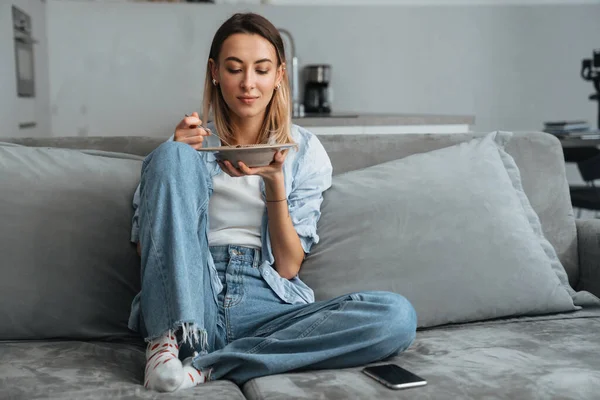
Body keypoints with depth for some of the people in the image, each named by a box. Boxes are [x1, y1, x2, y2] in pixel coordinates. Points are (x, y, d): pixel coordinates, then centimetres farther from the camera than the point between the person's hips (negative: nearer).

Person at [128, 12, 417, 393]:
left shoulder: (305, 150, 9)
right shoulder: (191, 140, 10)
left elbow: (289, 265, 3)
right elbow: (146, 244, 4)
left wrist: (274, 181, -11)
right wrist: (176, 156, -7)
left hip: (266, 306, 1)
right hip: (187, 302, -1)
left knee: (397, 316, -24)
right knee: (171, 155, -18)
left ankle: (207, 364, -23)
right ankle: (176, 340, -24)